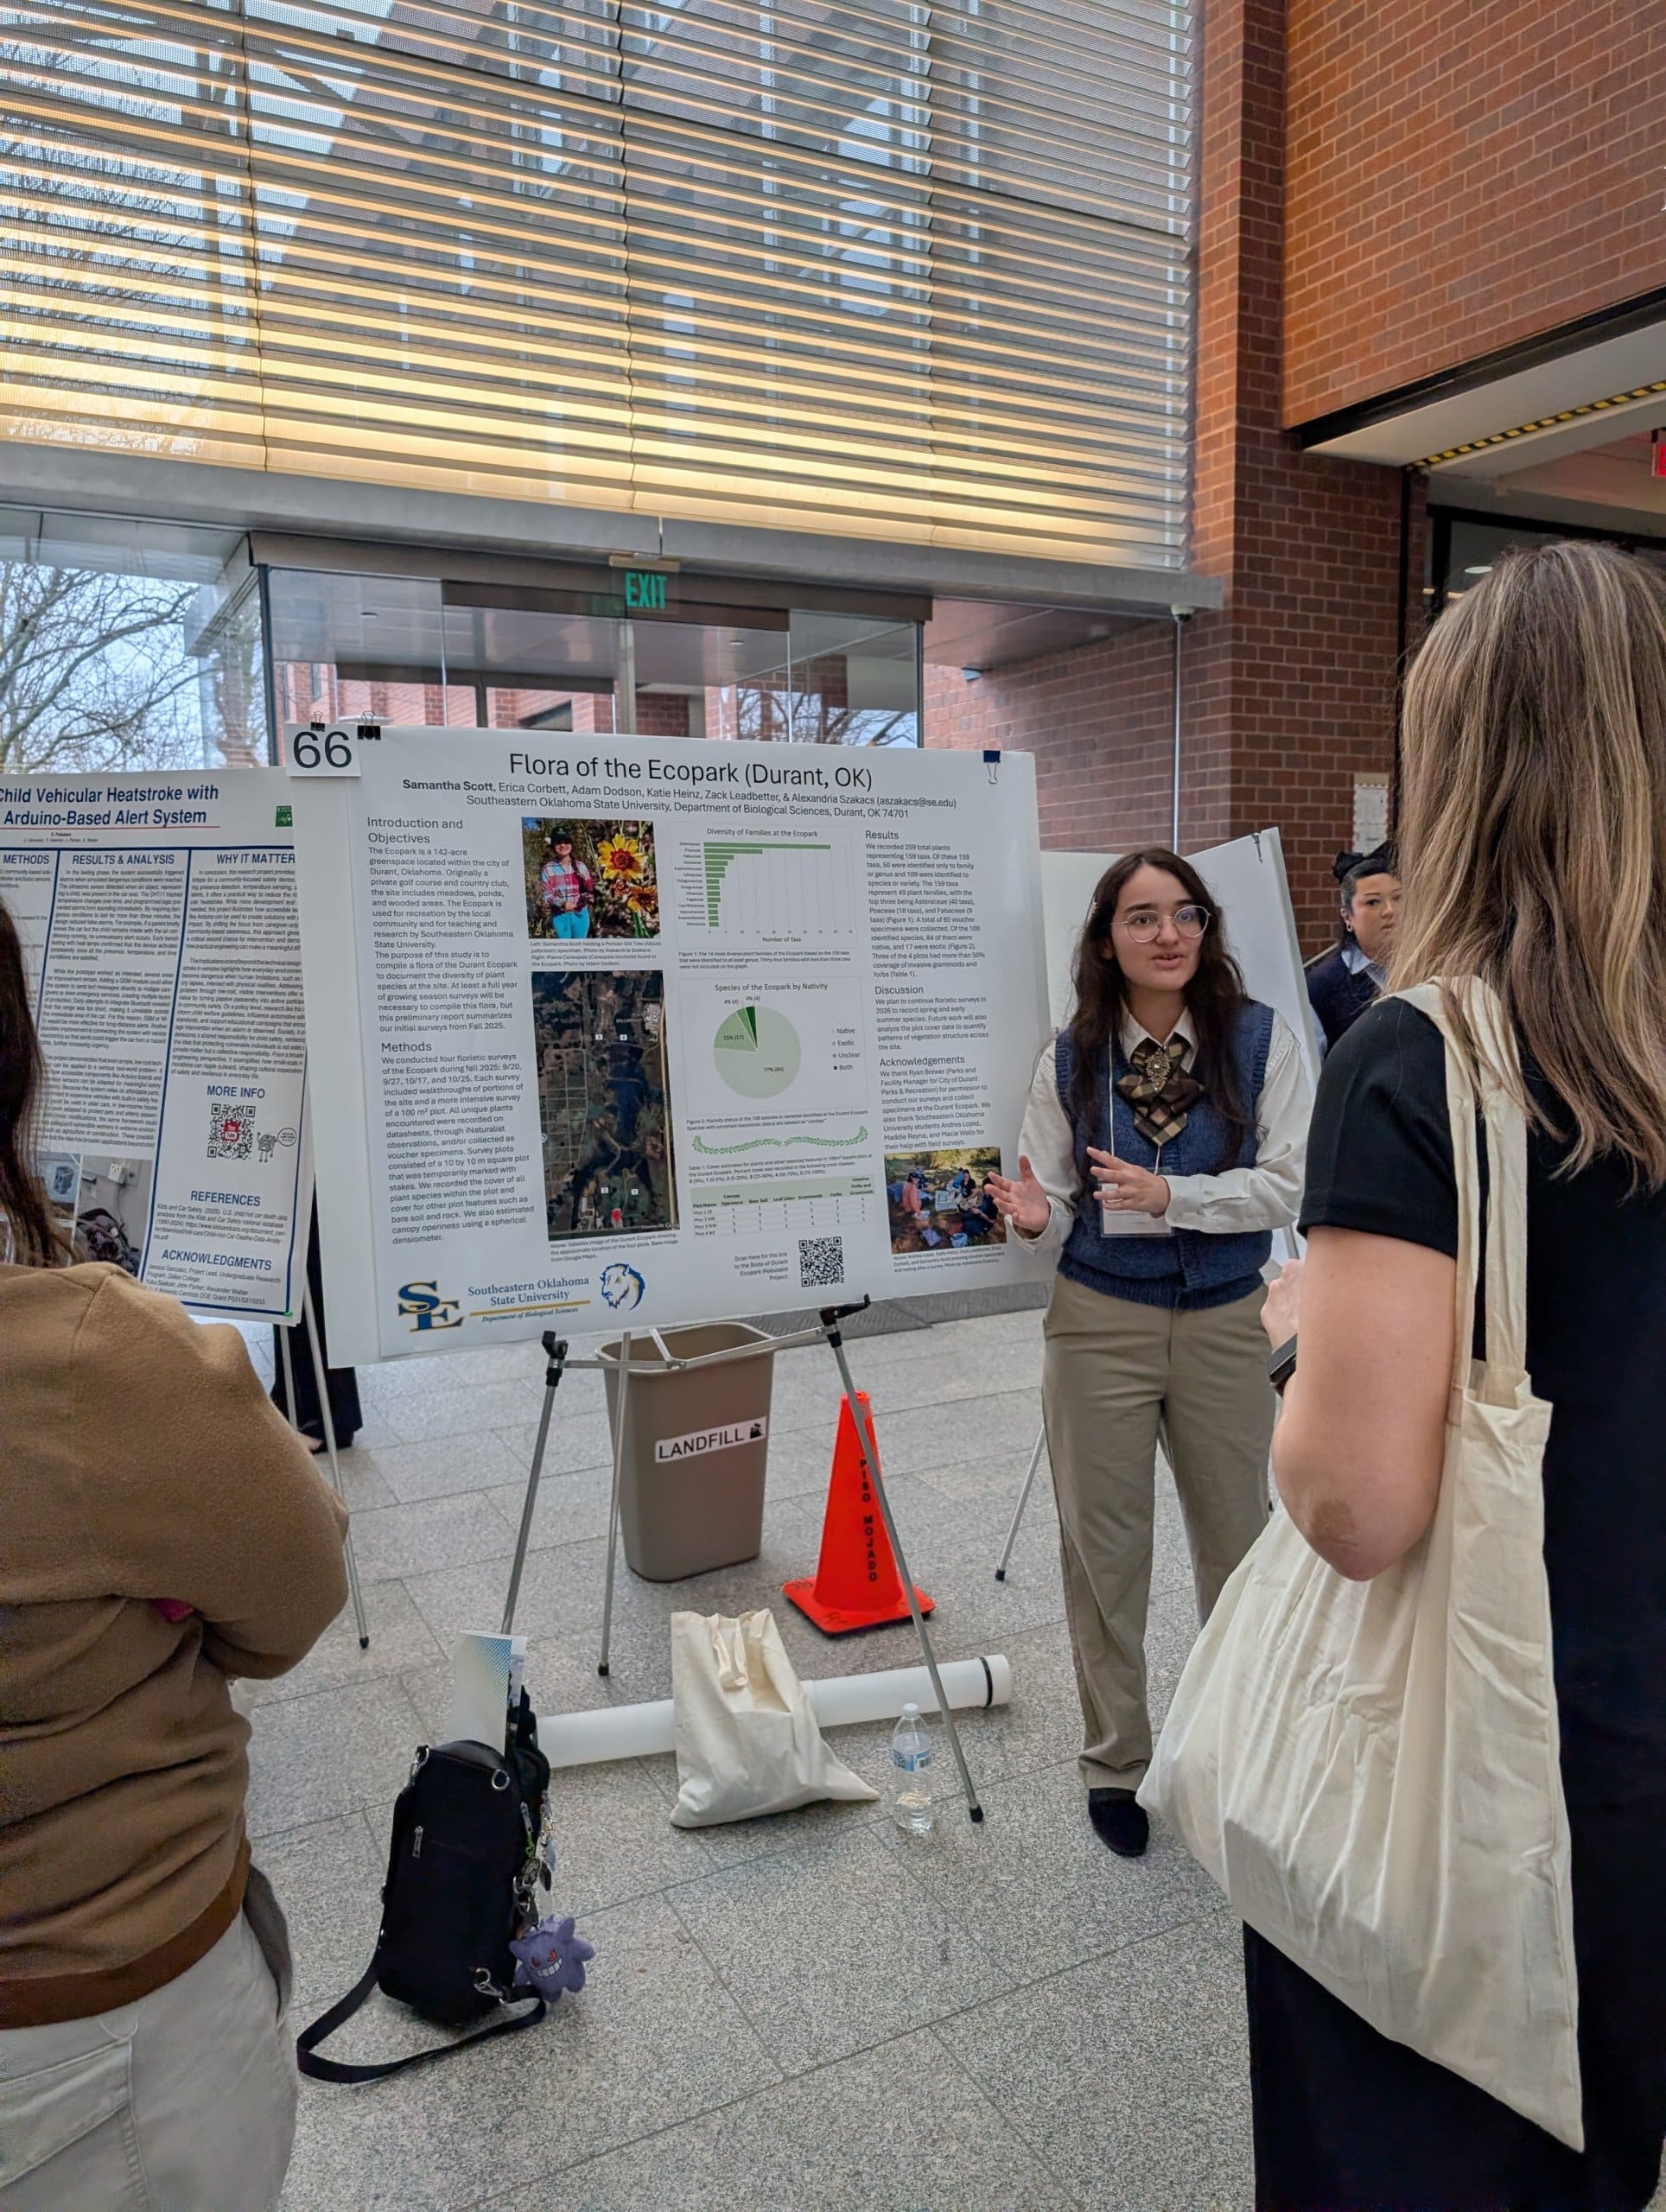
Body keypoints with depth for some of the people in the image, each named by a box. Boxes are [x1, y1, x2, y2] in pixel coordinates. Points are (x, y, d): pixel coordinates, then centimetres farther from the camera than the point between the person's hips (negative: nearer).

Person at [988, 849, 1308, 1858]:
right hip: (1100, 1322, 1)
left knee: (1238, 1543, 15)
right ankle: (1117, 1764, 29)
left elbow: (1288, 1184, -12)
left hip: (1226, 1323, 0)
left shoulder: (1261, 1038, -6)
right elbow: (1059, 1213, 2)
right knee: (1105, 1552, 10)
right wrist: (1037, 1219, -21)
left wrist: (1170, 1194, -25)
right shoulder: (1071, 1058, -2)